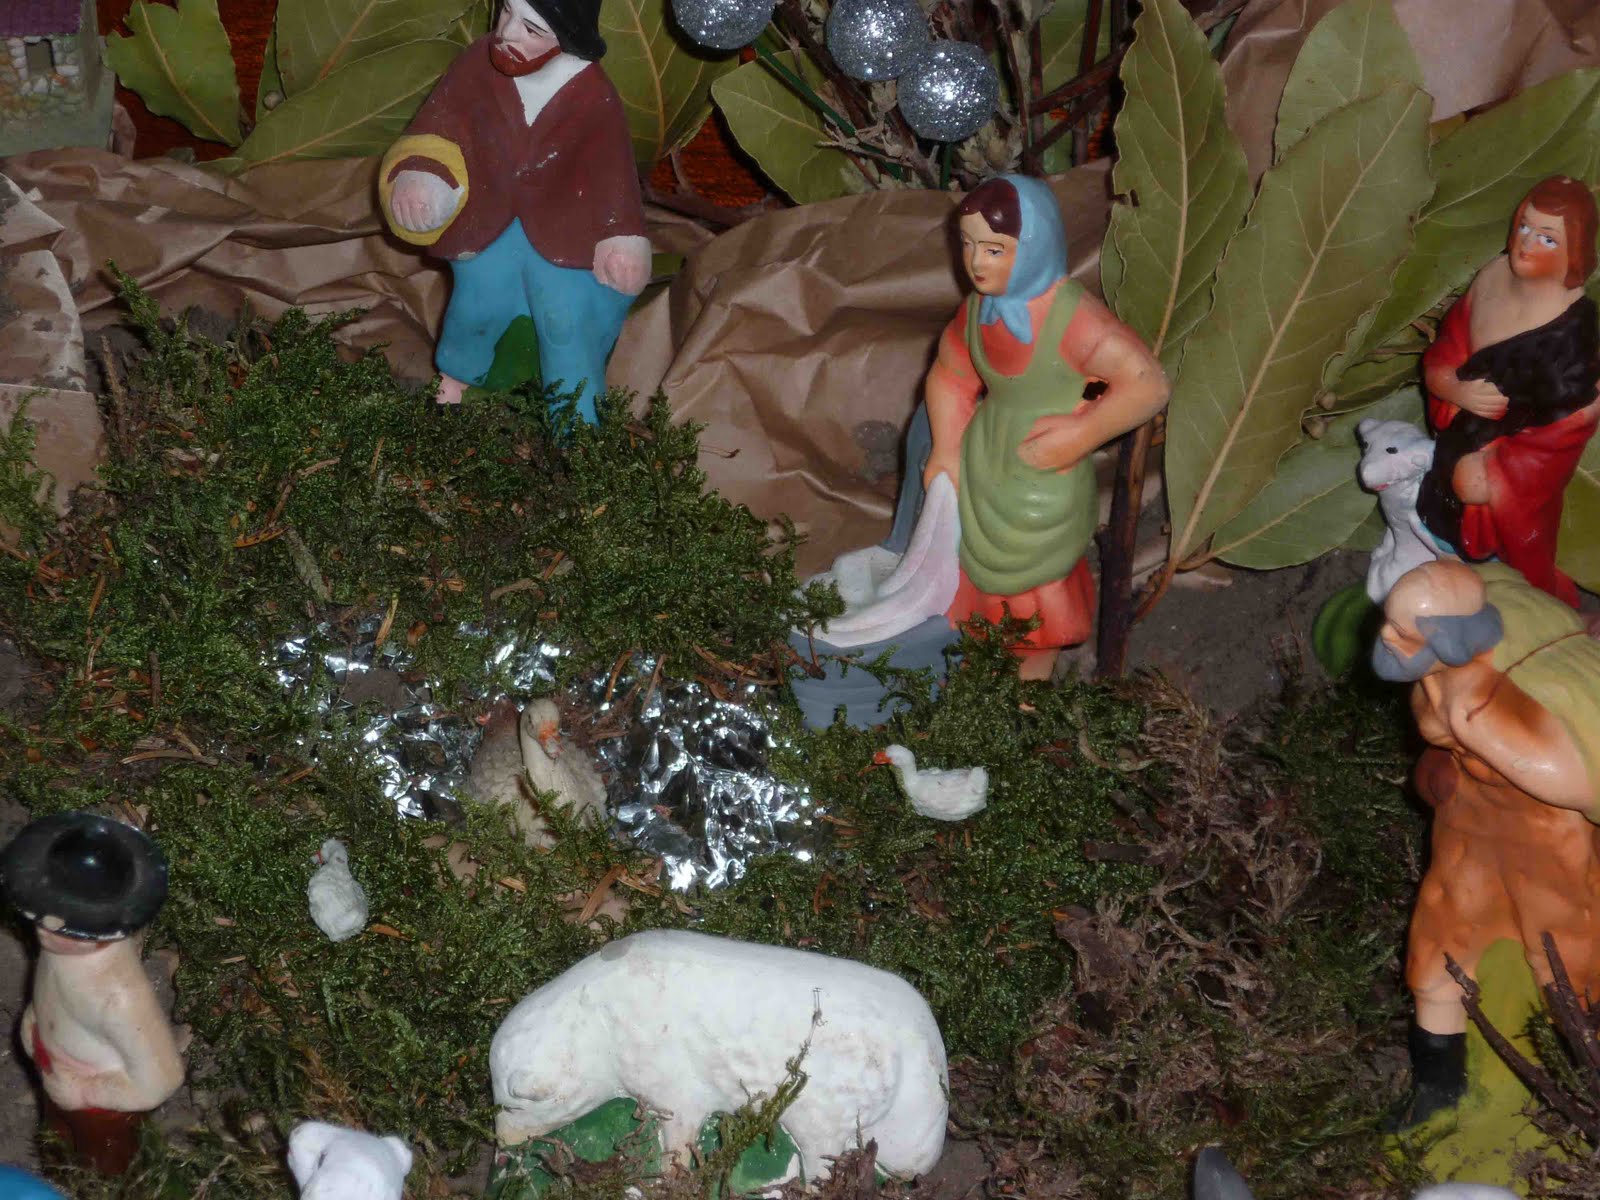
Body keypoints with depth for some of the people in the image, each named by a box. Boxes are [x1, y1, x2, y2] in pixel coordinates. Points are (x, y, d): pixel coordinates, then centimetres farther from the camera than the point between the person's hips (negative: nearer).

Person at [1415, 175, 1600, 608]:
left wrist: (1492, 475, -18)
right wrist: (1457, 391, -22)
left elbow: (1563, 431, -23)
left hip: (1516, 488, -6)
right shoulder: (1493, 277, -10)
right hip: (1460, 451, 6)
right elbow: (1439, 359, -1)